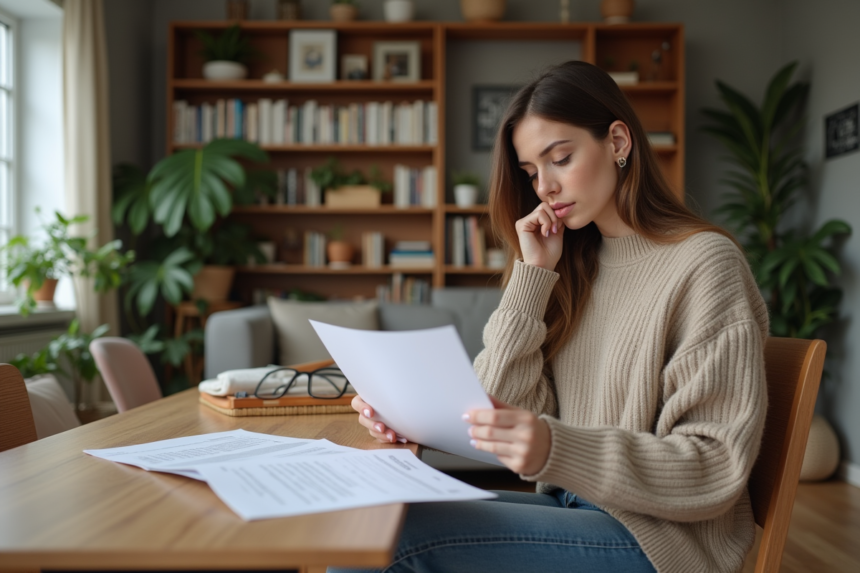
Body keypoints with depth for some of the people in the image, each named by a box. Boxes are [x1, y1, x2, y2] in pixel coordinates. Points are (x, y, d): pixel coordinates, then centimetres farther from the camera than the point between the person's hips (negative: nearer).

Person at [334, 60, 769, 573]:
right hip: (572, 509, 6)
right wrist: (532, 275, -6)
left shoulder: (706, 262, -10)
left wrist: (557, 450, -29)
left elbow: (718, 468, -15)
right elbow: (506, 411, 1)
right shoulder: (575, 263, 10)